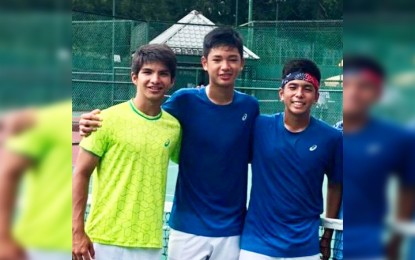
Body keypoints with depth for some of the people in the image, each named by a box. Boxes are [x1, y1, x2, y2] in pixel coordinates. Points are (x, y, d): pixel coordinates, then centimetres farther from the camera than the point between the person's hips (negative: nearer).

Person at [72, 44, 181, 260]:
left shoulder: (174, 127, 3)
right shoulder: (109, 119, -7)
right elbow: (81, 174, -5)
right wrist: (77, 231, -10)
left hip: (150, 242, 3)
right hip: (106, 239, -3)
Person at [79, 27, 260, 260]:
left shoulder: (249, 107, -2)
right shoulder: (185, 101, -7)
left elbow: (253, 156, 9)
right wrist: (99, 122, -12)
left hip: (232, 230, 1)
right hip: (188, 228, -1)